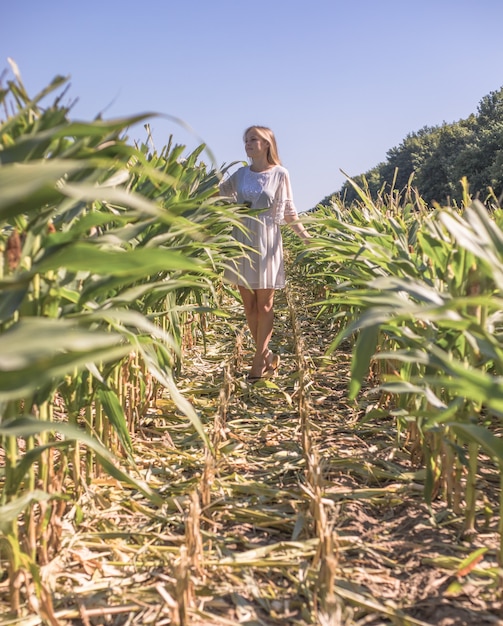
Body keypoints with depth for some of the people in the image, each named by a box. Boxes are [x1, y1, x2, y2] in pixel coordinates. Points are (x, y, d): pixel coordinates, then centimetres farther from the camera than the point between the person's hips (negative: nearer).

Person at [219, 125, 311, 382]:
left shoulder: (280, 174, 1)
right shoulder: (241, 174, 9)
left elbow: (288, 211, 4)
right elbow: (216, 193, 18)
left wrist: (304, 233, -6)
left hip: (266, 243, -4)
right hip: (241, 241, 4)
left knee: (264, 304, 1)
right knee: (248, 304, 5)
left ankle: (259, 360, 5)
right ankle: (267, 355, 16)